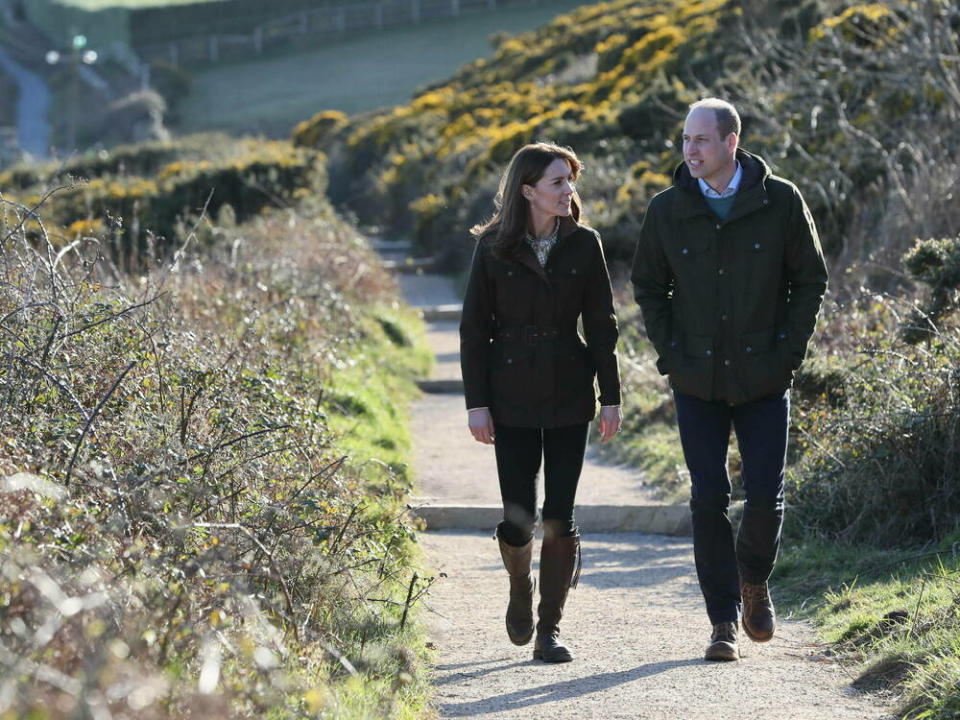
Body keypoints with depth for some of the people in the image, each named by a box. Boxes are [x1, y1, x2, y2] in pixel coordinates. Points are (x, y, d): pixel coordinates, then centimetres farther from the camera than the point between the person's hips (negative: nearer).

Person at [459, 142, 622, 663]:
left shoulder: (583, 245, 2)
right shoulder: (494, 248, -3)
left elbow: (602, 325, 5)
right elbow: (474, 327, 0)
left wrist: (610, 396, 1)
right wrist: (476, 401, -5)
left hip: (569, 395, 1)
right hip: (512, 397, -1)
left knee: (560, 517, -1)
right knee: (518, 518, -4)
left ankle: (549, 630, 8)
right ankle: (520, 589, 28)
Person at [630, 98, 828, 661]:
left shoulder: (781, 202, -4)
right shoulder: (667, 211, 0)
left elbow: (811, 279, 4)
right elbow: (648, 286, 11)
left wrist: (789, 351, -3)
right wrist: (670, 352, 1)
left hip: (764, 380, -1)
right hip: (697, 382, 1)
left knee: (766, 497, -3)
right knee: (709, 500, -2)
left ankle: (753, 579, 28)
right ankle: (724, 620, 8)